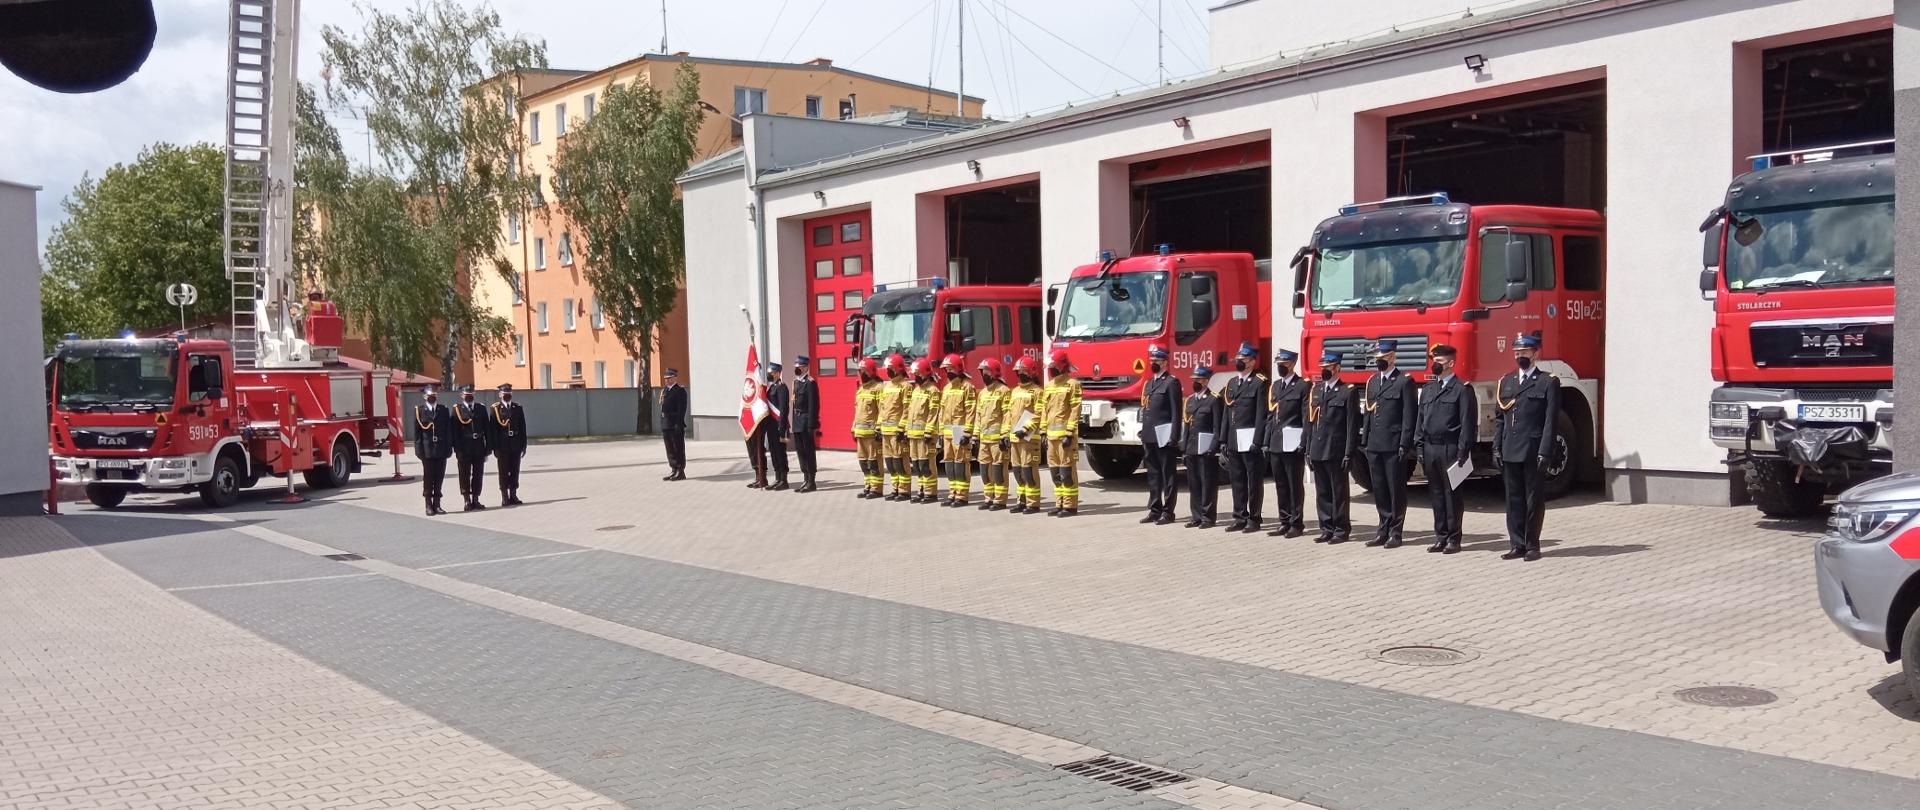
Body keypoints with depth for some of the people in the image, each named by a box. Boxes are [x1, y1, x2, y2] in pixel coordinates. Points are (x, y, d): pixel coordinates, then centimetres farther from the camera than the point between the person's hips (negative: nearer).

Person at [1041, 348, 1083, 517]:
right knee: (1055, 471, 10)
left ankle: (1070, 506, -5)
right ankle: (1060, 503, 16)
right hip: (1052, 434, 8)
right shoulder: (1049, 385, 17)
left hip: (1065, 434, -8)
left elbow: (1075, 410, -12)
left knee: (1067, 470, -8)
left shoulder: (1072, 384, -6)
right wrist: (1044, 433, 14)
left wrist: (1070, 434, -18)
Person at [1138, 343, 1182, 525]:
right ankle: (1154, 510, 16)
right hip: (1150, 437, 8)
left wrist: (1174, 437, -17)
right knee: (1153, 475, 11)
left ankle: (1168, 512, 1)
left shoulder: (1171, 382, -6)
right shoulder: (1149, 383, 18)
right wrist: (1143, 433, 16)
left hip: (1165, 437, -8)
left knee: (1168, 475, -2)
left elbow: (1176, 412, -12)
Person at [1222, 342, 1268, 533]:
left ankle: (1254, 519, 6)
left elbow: (1261, 414, -11)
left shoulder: (1259, 383, -6)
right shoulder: (1231, 383, 16)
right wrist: (1224, 440, 11)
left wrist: (1257, 441, -17)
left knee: (1253, 481, 0)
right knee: (1236, 481, 9)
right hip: (1234, 441, 7)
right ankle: (1240, 517, 16)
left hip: (1250, 440, -7)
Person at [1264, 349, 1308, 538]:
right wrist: (1266, 442, 12)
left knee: (1295, 485, 0)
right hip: (1276, 444, 7)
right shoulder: (1274, 386, 16)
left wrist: (1304, 444, -16)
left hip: (1293, 444, -7)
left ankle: (1297, 523, 6)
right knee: (1280, 485, 10)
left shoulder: (1303, 386, -5)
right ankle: (1284, 521, 16)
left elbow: (1307, 417, -10)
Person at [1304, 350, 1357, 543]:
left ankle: (1341, 529, 7)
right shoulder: (1315, 390, 14)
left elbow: (1352, 425, -8)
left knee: (1339, 492, 1)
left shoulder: (1347, 392, -4)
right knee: (1322, 492, 9)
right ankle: (1327, 529, 15)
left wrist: (1349, 453, -13)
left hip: (1336, 452, -6)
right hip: (1317, 451, 6)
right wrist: (1308, 450, 10)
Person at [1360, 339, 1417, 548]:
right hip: (1374, 445, 6)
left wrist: (1405, 445, -15)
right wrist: (1364, 441, 12)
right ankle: (1384, 529, 17)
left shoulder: (1404, 382, -5)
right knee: (1379, 490, 10)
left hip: (1394, 446, -6)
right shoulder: (1372, 381, 15)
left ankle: (1395, 532, 6)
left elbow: (1409, 415, -9)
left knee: (1396, 490, 1)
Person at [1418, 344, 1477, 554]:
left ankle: (1453, 539, 5)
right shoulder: (1427, 389, 15)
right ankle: (1440, 537, 16)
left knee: (1451, 494, 0)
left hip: (1450, 448, -6)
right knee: (1436, 494, 9)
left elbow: (1468, 423, -9)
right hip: (1430, 448, 6)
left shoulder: (1462, 389, -5)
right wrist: (1420, 447, 9)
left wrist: (1462, 452, -15)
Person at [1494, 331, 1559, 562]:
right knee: (1514, 500, 7)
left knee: (1534, 500, 2)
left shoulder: (1548, 383, -1)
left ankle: (1532, 545, 9)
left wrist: (1544, 452, -14)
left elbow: (1550, 420, -7)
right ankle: (1518, 545, 13)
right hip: (1510, 452, 5)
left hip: (1533, 453, -5)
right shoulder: (1505, 382, 14)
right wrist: (1497, 448, 6)